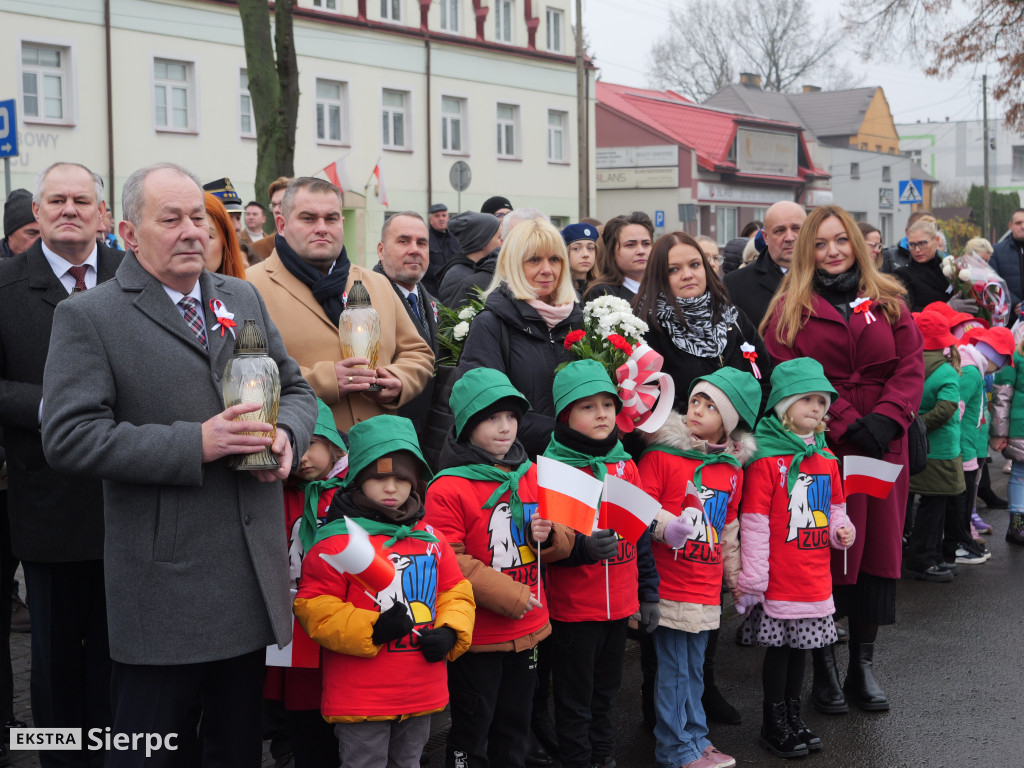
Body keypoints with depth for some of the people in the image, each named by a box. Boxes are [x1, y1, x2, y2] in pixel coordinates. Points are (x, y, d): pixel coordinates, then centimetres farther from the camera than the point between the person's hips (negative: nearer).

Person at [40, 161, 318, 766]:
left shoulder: (245, 298, 13)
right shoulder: (87, 317, -5)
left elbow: (296, 388, 20)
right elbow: (68, 437, -15)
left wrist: (285, 434, -5)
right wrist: (194, 444, -20)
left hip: (253, 577, 5)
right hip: (164, 579, -5)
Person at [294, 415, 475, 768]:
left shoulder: (431, 539, 7)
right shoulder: (336, 541, -11)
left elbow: (455, 591, 15)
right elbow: (312, 606, -14)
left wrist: (450, 633, -4)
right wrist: (371, 631, -23)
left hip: (420, 695, 6)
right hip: (361, 697, -6)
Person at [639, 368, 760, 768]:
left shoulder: (732, 470, 9)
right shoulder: (661, 455, -8)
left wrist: (737, 578, 22)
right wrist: (668, 526, -28)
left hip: (707, 590, 5)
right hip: (669, 583, -5)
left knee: (694, 668, 15)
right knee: (673, 668, 1)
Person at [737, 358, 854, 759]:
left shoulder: (826, 459, 9)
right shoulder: (766, 459, -12)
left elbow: (835, 508, 22)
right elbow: (754, 523, -13)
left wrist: (841, 530, -1)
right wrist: (752, 579, -13)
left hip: (815, 579, 6)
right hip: (779, 579, -6)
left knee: (800, 646, 15)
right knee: (779, 647, 3)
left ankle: (793, 716, 29)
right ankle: (774, 725, 16)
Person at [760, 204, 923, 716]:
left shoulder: (888, 302, 12)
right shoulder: (790, 310, 3)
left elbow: (911, 367, 4)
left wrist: (884, 420, -12)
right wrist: (847, 425, -16)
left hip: (882, 448, 3)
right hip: (819, 447, -3)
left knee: (879, 548, 5)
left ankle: (862, 666, 18)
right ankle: (824, 670, 11)